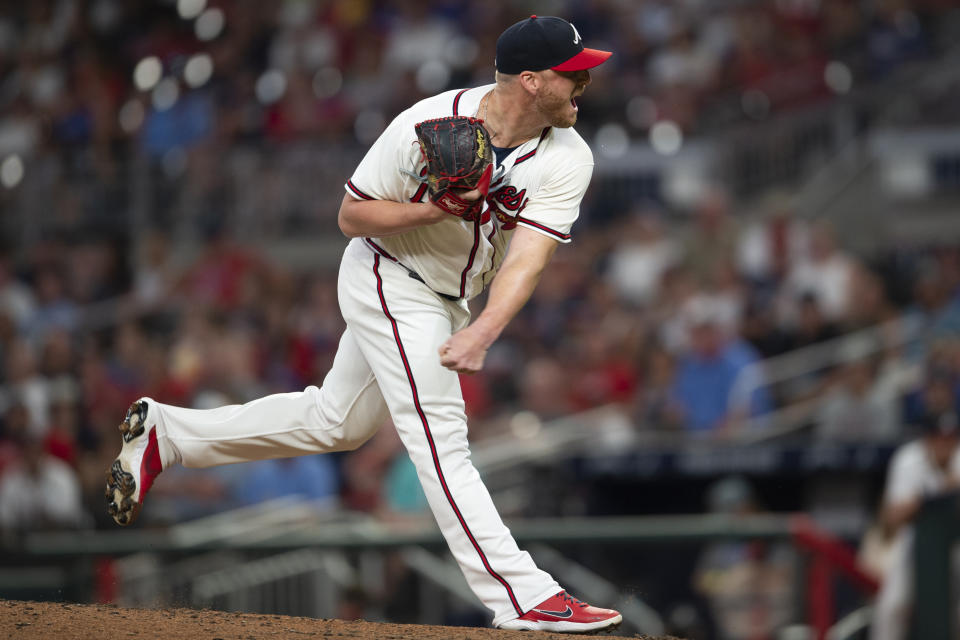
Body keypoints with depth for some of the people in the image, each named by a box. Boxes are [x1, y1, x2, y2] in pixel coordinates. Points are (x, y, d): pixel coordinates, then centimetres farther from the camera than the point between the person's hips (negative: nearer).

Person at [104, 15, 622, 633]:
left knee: (335, 423, 17)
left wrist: (482, 332, -40)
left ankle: (167, 431, 30)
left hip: (448, 301, 7)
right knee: (440, 437, -13)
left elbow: (528, 255, -24)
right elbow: (351, 215, -15)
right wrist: (437, 210, -31)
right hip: (389, 284, -6)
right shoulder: (428, 124, -25)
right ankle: (522, 597, -16)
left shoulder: (568, 159, -15)